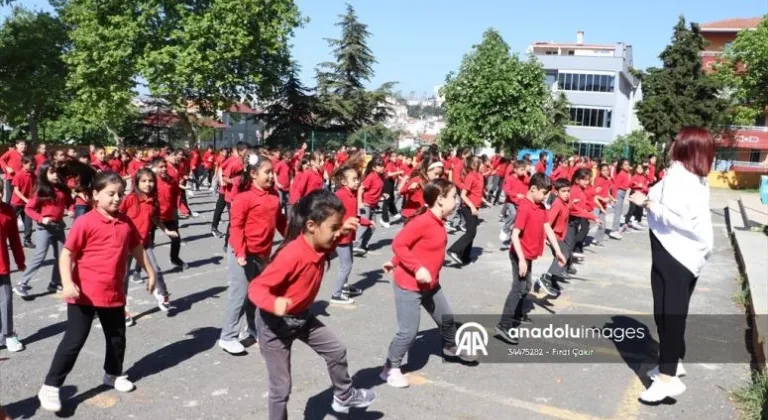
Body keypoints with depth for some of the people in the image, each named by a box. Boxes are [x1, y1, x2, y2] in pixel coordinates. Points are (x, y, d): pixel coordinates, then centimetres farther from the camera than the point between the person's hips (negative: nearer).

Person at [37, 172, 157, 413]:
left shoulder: (126, 223, 3)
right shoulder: (85, 223, -14)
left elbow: (137, 249, 16)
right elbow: (67, 254, -14)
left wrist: (150, 273, 21)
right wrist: (67, 283, -24)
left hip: (113, 294, 6)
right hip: (85, 294, -6)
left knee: (117, 338, 19)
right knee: (74, 341, -3)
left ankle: (113, 375, 42)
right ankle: (50, 387, 9)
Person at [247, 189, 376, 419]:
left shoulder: (319, 246, -10)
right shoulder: (292, 256, -35)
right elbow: (256, 287, -32)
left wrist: (342, 231, -3)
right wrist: (274, 304, -53)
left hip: (301, 316, 8)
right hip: (275, 323, -8)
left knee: (337, 351, 17)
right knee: (281, 387, 2)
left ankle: (344, 397, 42)